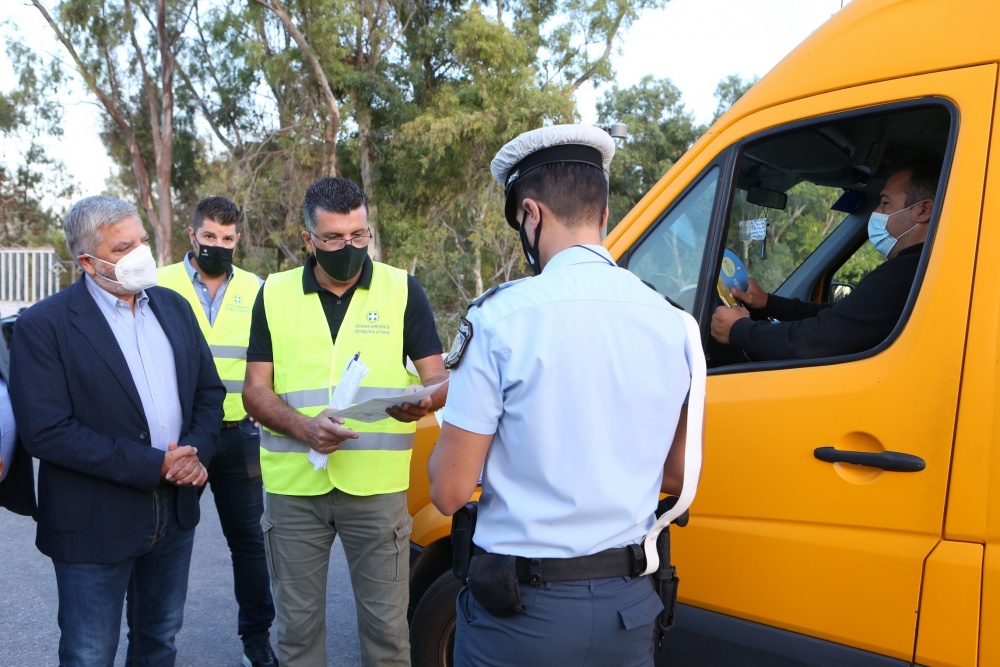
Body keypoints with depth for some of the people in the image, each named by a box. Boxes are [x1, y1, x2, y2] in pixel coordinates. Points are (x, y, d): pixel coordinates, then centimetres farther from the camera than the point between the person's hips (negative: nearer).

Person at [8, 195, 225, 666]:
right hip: (96, 525, -5)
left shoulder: (174, 307, 5)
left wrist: (198, 452, -10)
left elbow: (209, 390, 10)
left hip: (175, 513, 5)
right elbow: (46, 432, -20)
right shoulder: (44, 325, -13)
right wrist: (152, 466, -20)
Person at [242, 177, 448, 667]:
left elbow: (438, 378, 2)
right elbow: (256, 391, 4)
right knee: (297, 625, 14)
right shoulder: (274, 295, 5)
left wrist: (424, 400, -22)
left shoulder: (402, 290, 2)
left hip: (378, 486, -1)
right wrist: (302, 427, -16)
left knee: (386, 625, 6)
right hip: (292, 485, 2)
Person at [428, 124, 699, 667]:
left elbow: (449, 491, -14)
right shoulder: (672, 323, 0)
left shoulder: (502, 316, -17)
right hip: (630, 604, 5)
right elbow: (675, 474, 9)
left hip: (522, 607, -4)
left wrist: (460, 420, 5)